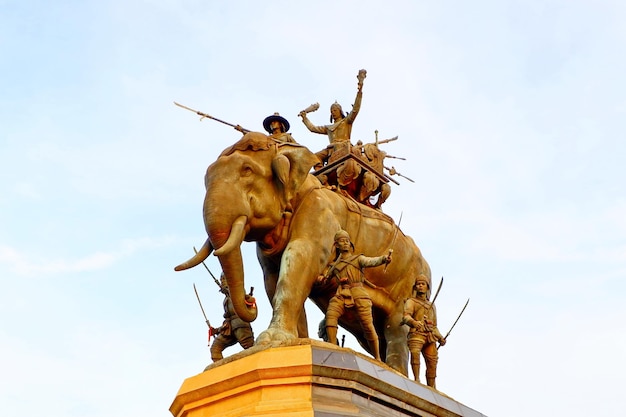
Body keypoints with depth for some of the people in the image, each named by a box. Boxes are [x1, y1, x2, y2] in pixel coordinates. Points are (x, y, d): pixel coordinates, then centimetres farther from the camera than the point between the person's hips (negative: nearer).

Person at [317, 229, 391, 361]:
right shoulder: (334, 264, 23)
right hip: (341, 294, 3)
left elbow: (372, 261, -4)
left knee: (367, 324, -9)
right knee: (330, 314, -24)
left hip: (358, 293, -3)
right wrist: (321, 278, 1)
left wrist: (384, 258, -26)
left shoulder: (358, 258, 14)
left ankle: (377, 358, -1)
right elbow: (326, 276, 27)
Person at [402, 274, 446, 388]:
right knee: (415, 352, -31)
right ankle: (417, 379, -34)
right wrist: (413, 322, -29)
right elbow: (406, 316, -8)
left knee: (432, 362, -3)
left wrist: (440, 338, 15)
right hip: (416, 334, -5)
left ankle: (431, 387, 4)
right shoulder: (411, 302, 12)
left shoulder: (432, 305, 30)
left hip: (430, 336, 5)